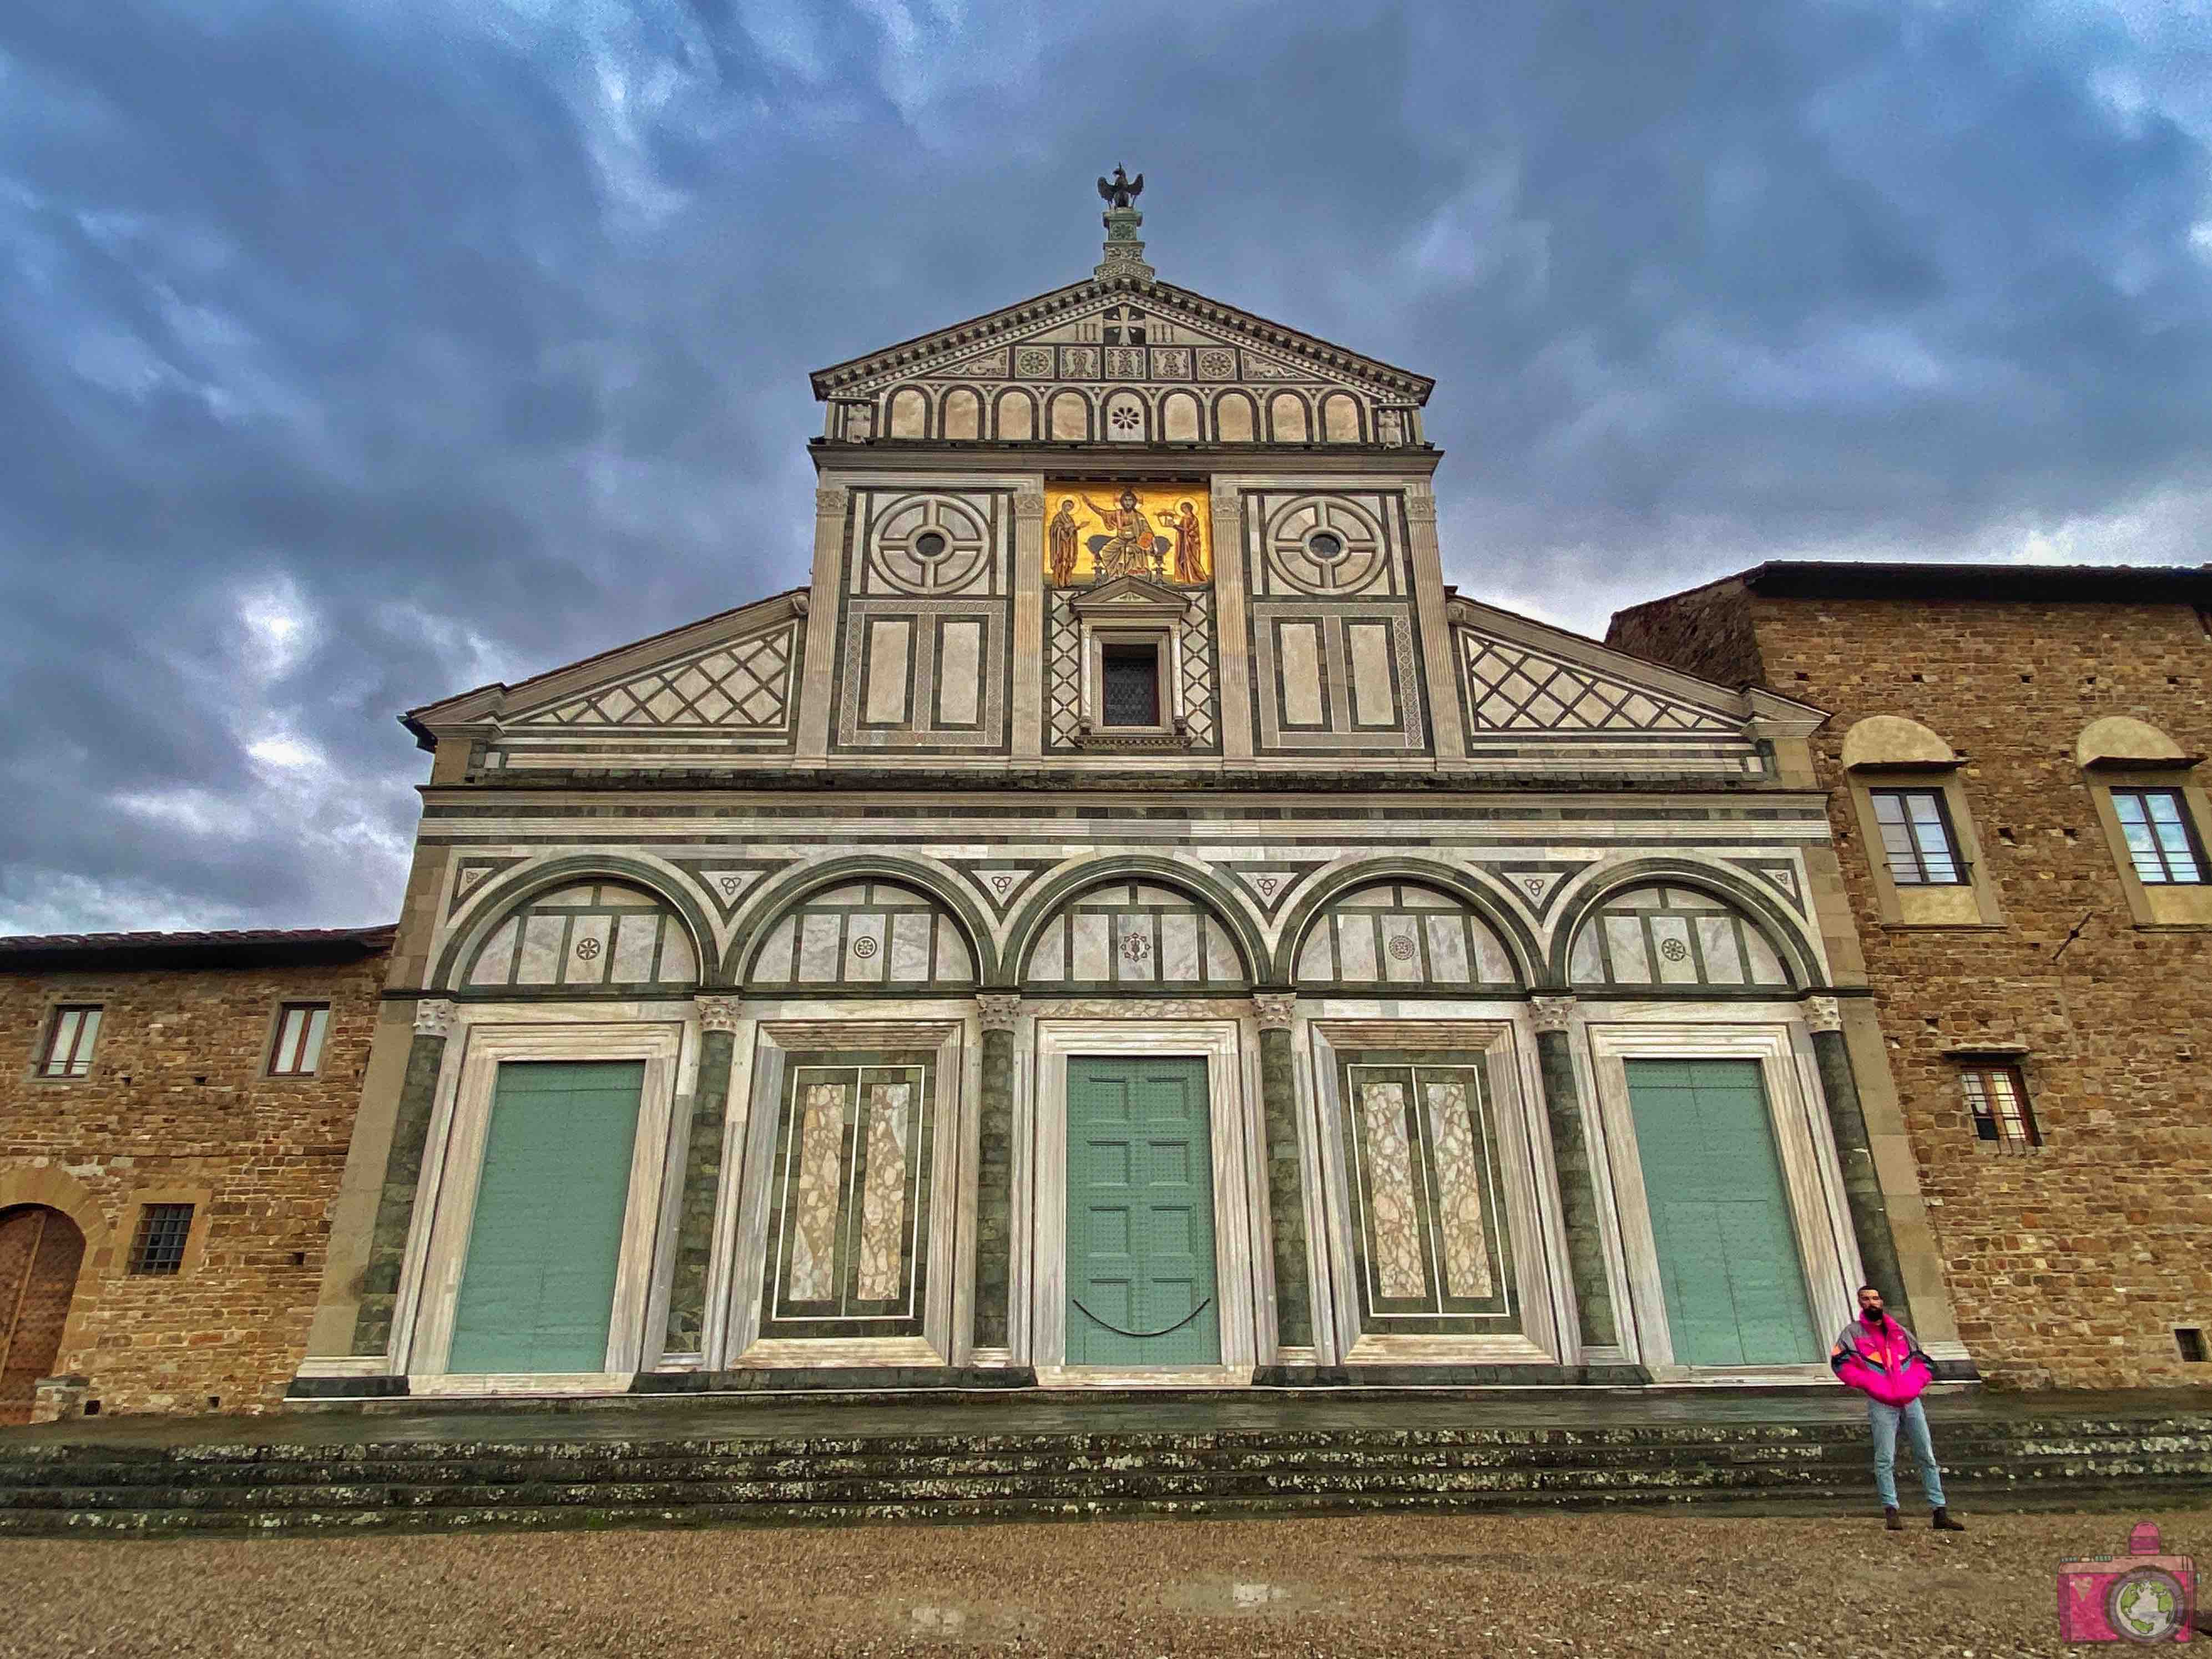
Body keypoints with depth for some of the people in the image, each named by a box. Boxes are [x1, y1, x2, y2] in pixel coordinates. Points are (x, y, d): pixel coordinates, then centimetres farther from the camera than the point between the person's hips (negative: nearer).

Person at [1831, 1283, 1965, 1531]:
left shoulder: (1900, 1332, 17)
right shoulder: (1854, 1331, 4)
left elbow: (1924, 1362, 19)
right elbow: (1840, 1362, -7)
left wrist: (1915, 1384, 2)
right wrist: (1867, 1384, -13)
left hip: (1910, 1401, 4)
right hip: (1881, 1403, -4)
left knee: (1927, 1456, 5)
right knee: (1886, 1459, -9)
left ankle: (1940, 1514, 10)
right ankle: (1891, 1512, -8)